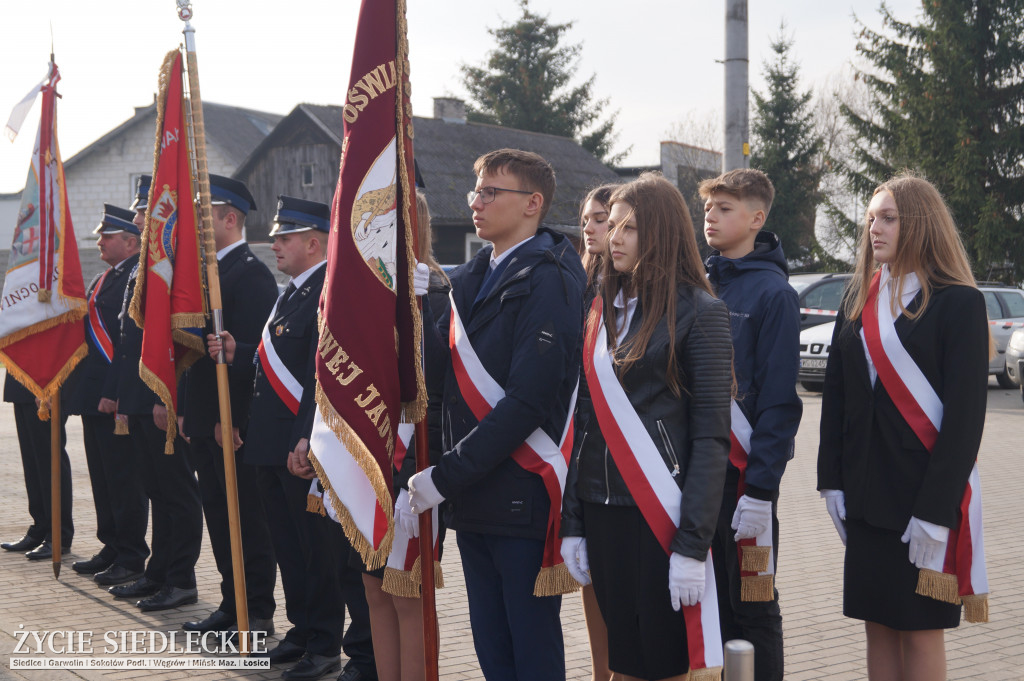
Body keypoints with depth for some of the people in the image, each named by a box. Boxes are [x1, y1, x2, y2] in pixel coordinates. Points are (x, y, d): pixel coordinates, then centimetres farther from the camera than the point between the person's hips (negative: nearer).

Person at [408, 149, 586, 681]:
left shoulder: (548, 281, -13)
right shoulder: (471, 278, 14)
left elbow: (526, 401, -20)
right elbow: (439, 368, 10)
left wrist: (445, 476, -18)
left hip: (522, 498, -8)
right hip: (471, 498, 8)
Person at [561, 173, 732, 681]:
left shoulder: (698, 312, -6)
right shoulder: (602, 310, 11)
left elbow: (711, 437, -10)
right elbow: (586, 422, 12)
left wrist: (692, 545, -16)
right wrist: (575, 523, 7)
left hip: (662, 518, -5)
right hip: (603, 514, 5)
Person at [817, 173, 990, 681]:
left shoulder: (959, 301, -8)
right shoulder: (859, 300, 10)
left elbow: (965, 412, -12)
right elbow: (835, 396, 9)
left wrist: (936, 510, -17)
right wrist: (831, 482, 2)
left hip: (923, 489, -5)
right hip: (864, 495, 5)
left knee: (921, 630, 3)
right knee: (877, 625, 10)